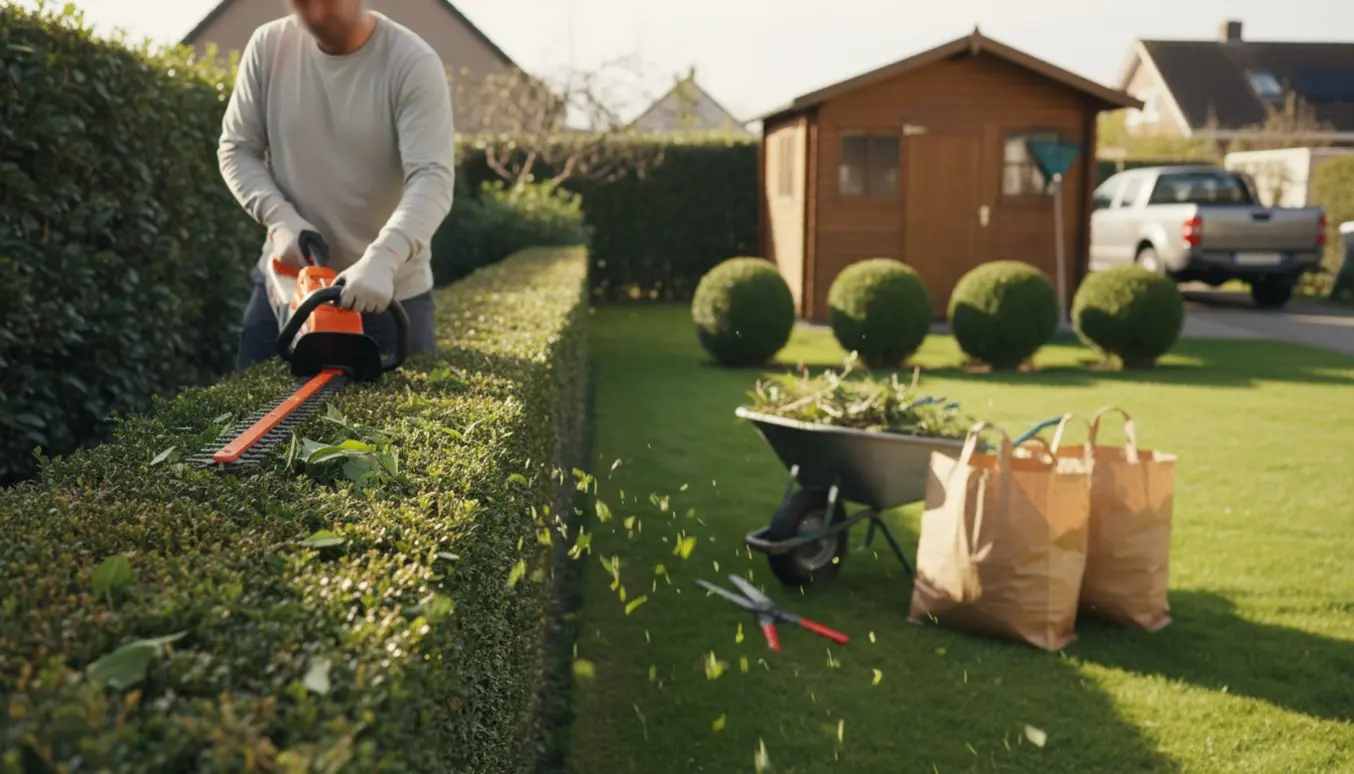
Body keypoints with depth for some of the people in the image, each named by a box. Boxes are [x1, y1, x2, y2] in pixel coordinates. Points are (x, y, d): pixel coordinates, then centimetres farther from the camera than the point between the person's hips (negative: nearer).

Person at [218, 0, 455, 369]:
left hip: (390, 292, -3)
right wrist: (280, 218, -15)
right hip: (287, 280, 4)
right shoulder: (268, 46, -2)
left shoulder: (414, 63, -15)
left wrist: (381, 259, -41)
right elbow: (236, 149, 4)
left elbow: (431, 180, -25)